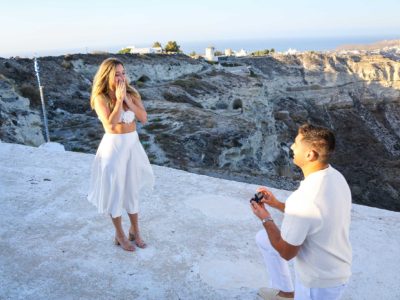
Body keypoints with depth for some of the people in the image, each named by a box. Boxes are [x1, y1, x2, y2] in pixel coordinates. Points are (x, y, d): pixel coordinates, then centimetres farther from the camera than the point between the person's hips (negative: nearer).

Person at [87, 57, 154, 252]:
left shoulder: (131, 93, 0)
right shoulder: (100, 98, -13)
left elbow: (144, 118, -8)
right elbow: (110, 125, -24)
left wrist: (127, 99, -16)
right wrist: (119, 100, -22)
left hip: (133, 145, 4)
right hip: (113, 147, -4)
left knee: (132, 189, 16)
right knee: (115, 191, 7)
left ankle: (134, 230, 33)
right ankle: (120, 235, 25)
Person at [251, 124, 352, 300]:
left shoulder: (303, 199, -36)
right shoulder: (335, 176, -9)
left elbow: (286, 253, -22)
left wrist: (265, 218, -9)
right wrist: (277, 204, 2)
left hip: (320, 282, -7)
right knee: (262, 238, 19)